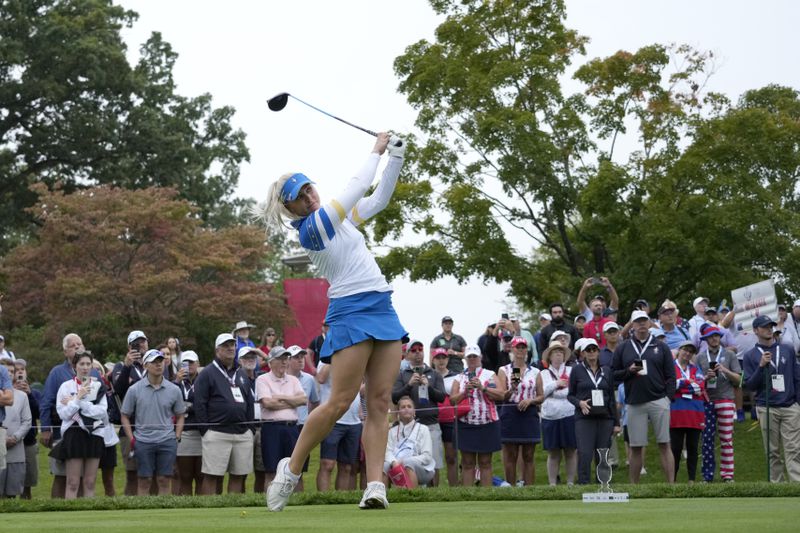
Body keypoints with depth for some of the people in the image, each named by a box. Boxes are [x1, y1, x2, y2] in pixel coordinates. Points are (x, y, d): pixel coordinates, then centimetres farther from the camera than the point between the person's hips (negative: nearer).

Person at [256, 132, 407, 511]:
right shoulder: (310, 227, -9)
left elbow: (379, 199, 21)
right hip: (352, 312, -8)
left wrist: (395, 155, 9)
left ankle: (375, 486, -10)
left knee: (380, 401, -4)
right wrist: (377, 152, 2)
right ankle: (291, 469, 5)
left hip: (382, 309, 8)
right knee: (340, 402, -12)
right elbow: (357, 188, -10)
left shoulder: (337, 217, 15)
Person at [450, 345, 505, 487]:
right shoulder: (459, 378, 12)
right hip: (466, 425, 1)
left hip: (487, 423, -1)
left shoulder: (490, 375, 6)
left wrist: (482, 387, -13)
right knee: (467, 463, 2)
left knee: (485, 462, 3)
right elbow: (452, 399, 4)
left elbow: (501, 394, -6)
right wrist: (465, 392, -12)